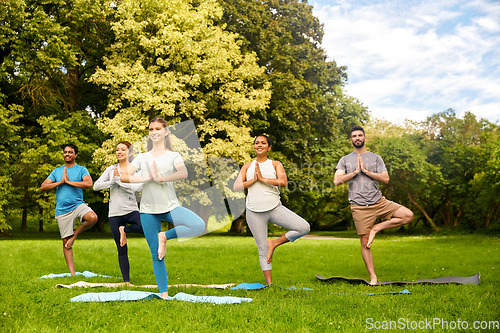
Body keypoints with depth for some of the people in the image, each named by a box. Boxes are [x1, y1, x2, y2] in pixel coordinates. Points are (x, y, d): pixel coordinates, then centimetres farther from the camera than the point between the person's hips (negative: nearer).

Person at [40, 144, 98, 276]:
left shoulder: (81, 169, 5)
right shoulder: (57, 171, 13)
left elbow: (89, 184, -14)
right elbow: (43, 187, 5)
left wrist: (68, 181, -12)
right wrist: (60, 182, -6)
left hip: (78, 205, -2)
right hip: (62, 209, 2)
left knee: (93, 217, -33)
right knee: (66, 242, 2)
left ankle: (76, 233, -4)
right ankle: (72, 273, 9)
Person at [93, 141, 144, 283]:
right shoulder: (111, 169, 10)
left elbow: (137, 187, -16)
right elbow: (96, 186, 1)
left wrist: (119, 179, -13)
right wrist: (113, 182, -11)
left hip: (131, 210, -1)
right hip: (115, 213, 2)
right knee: (122, 251, 4)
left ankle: (124, 229, -6)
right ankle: (126, 281, 15)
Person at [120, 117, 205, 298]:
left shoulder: (173, 156, 5)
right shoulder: (142, 157, 12)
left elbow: (183, 173, -17)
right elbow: (123, 177, -1)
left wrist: (160, 178, -19)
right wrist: (147, 178, -11)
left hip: (170, 207, -1)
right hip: (148, 210, 1)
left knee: (199, 225, -28)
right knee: (156, 256, 3)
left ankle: (165, 236, -7)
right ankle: (164, 294, 13)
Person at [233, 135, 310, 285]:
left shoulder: (275, 164, 7)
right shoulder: (247, 166, 11)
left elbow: (283, 182, -12)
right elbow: (236, 187, 0)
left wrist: (262, 178, -13)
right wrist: (254, 180, -11)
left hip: (275, 208, 0)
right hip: (254, 212, 0)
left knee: (304, 227, -17)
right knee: (263, 250, 3)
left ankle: (274, 243, 1)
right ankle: (269, 284, 15)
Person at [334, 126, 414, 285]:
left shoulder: (376, 158, 11)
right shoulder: (345, 160, 10)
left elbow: (386, 179, 0)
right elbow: (337, 181, -4)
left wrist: (366, 171, -7)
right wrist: (355, 172, -8)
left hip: (379, 202, 2)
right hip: (360, 207, -2)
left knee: (408, 215, -13)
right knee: (365, 243, -1)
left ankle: (376, 228, -3)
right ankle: (373, 277, 11)